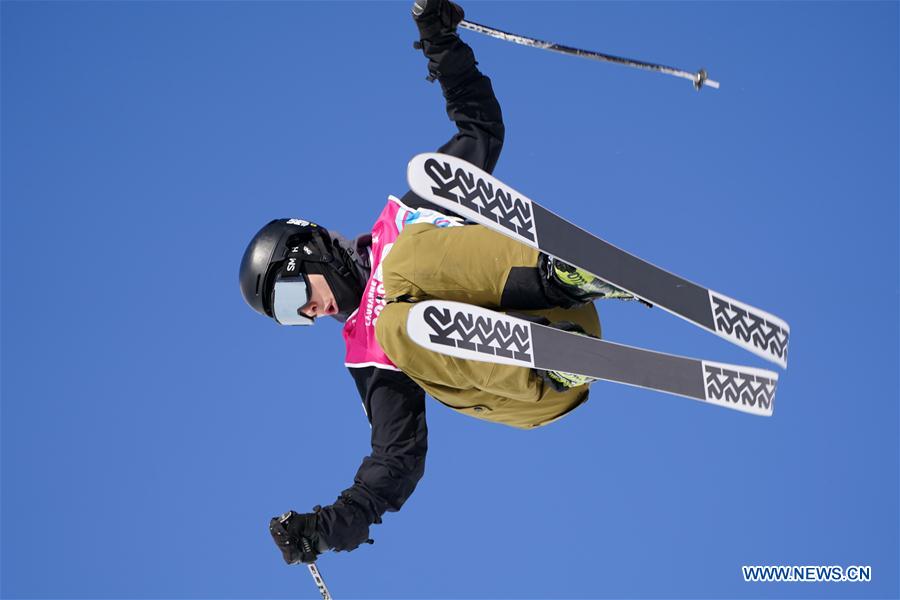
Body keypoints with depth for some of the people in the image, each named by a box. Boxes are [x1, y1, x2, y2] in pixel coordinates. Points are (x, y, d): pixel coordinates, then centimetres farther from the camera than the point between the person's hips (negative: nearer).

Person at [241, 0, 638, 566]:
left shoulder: (399, 221, 22)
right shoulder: (367, 356, 23)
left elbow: (483, 130, 27)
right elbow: (399, 459, 15)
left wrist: (444, 48, 19)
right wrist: (331, 527, 3)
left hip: (566, 307, -1)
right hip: (536, 399, 1)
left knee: (413, 253, -19)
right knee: (399, 324, -26)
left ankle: (563, 273, -32)